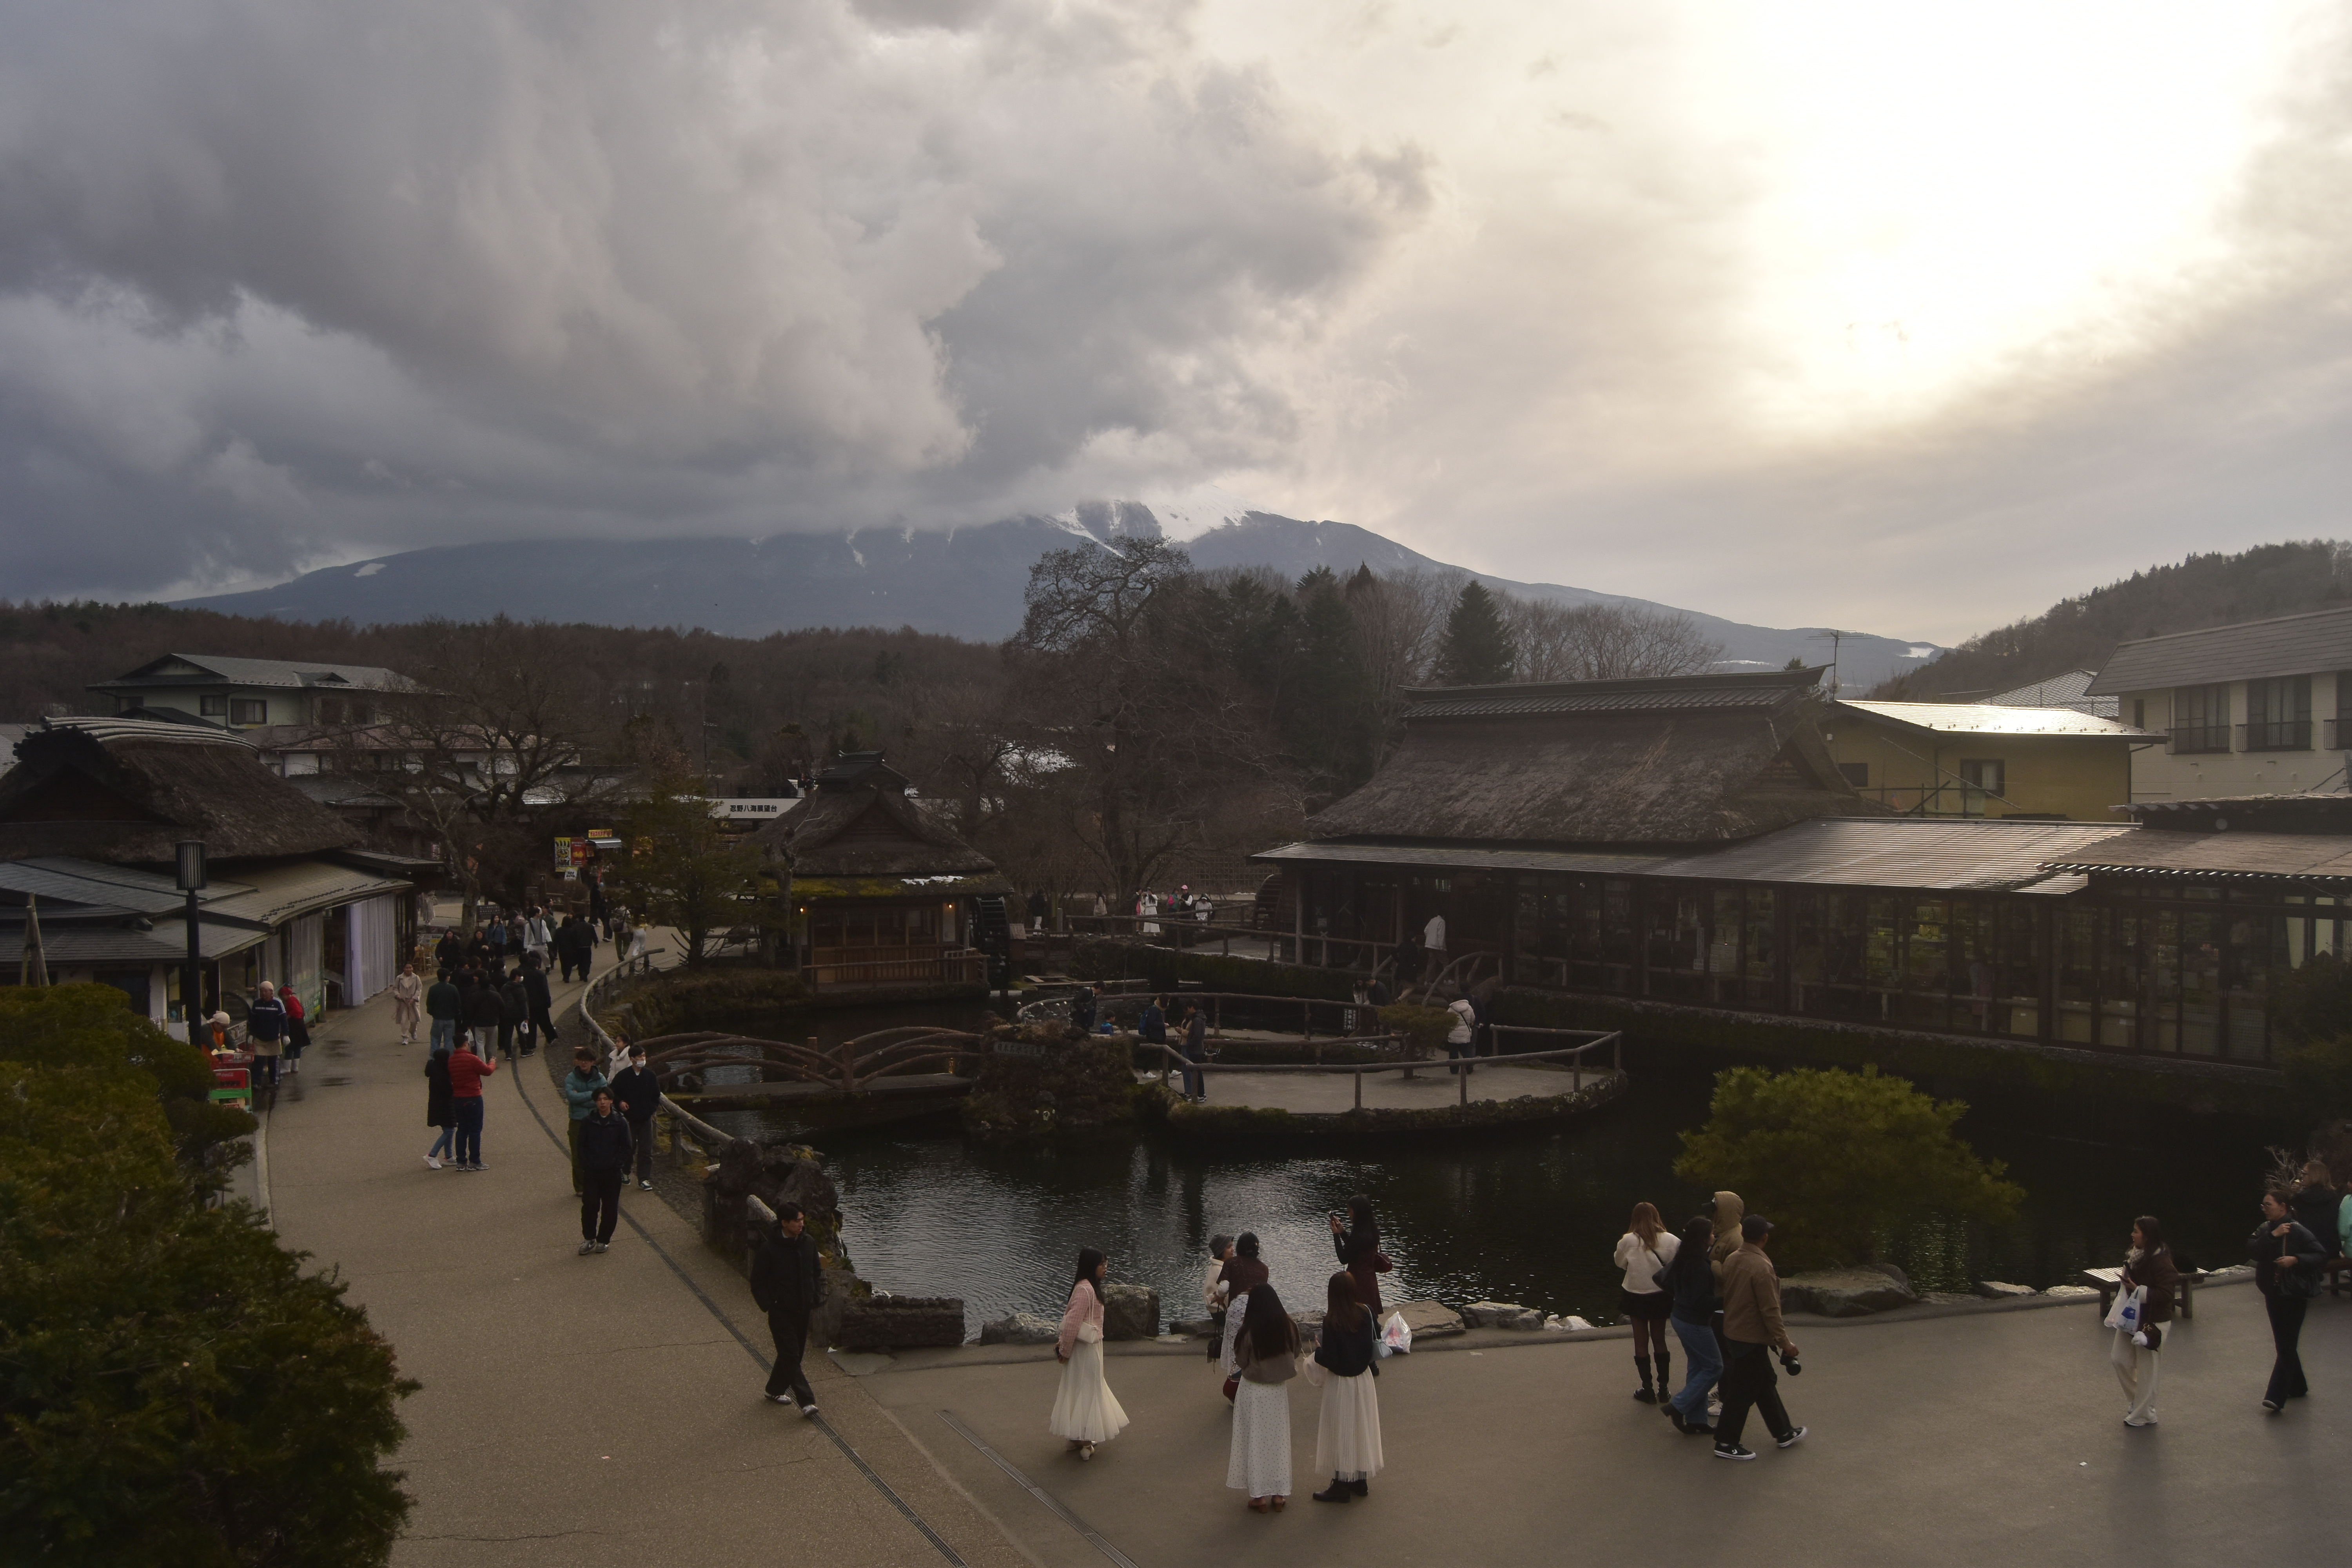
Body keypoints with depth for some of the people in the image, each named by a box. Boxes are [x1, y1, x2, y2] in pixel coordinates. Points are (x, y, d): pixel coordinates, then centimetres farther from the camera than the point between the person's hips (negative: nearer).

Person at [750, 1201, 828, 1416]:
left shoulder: (809, 1242, 0)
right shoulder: (769, 1248, -16)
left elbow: (817, 1271, 14)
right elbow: (758, 1281, -8)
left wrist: (817, 1297, 3)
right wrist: (768, 1306, -14)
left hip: (802, 1310, 6)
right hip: (781, 1311, -6)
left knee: (793, 1354, 16)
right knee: (791, 1355, -7)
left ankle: (775, 1390, 36)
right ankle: (806, 1401, -7)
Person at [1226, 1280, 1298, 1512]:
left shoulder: (1248, 1333, -21)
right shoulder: (1289, 1328, -11)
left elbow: (1241, 1362, -9)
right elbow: (1294, 1355, 3)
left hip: (1253, 1392, -3)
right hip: (1279, 1391, 3)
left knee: (1255, 1441, 9)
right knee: (1279, 1441, 15)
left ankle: (1259, 1495, 14)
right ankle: (1279, 1494, 20)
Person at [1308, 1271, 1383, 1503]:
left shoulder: (1332, 1321, -24)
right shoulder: (1365, 1313, -9)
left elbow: (1330, 1359, -23)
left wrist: (1318, 1352, -2)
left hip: (1340, 1384, -6)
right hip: (1364, 1379, 6)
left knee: (1341, 1433, 7)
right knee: (1362, 1429, 17)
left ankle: (1342, 1486, 16)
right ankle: (1361, 1482, 29)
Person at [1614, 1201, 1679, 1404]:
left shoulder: (1627, 1241, -15)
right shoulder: (1670, 1240, -11)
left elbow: (1620, 1265, -3)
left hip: (1636, 1296, -2)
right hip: (1661, 1296, 2)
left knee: (1641, 1341, 10)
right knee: (1659, 1340, 17)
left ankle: (1647, 1389, 12)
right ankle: (1664, 1388, 20)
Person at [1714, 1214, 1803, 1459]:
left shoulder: (1731, 1260, 1)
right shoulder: (1761, 1267, -25)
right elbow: (1770, 1310, -23)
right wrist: (1784, 1342, -13)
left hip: (1733, 1333, 9)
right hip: (1752, 1338, -9)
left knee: (1765, 1384, 21)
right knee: (1744, 1391, 2)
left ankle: (1783, 1433, 33)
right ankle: (1726, 1444, 11)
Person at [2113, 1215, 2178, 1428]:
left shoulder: (2161, 1261, -21)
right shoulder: (2135, 1255, 5)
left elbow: (2165, 1294, -23)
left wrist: (2139, 1290, -27)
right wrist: (2124, 1284, 3)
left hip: (2152, 1322, -9)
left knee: (2145, 1369, 3)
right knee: (2120, 1359, 12)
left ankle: (2144, 1414, 16)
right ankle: (2135, 1401, 30)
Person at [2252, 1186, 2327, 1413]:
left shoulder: (2298, 1232, -14)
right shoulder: (2265, 1229, 4)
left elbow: (2321, 1256, -13)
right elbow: (2251, 1250, -9)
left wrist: (2296, 1260, -24)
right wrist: (2272, 1236, -19)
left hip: (2294, 1294, -7)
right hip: (2273, 1293, 7)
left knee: (2286, 1346, -7)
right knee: (2284, 1343, 16)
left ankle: (2276, 1397, -10)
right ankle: (2297, 1386, 32)